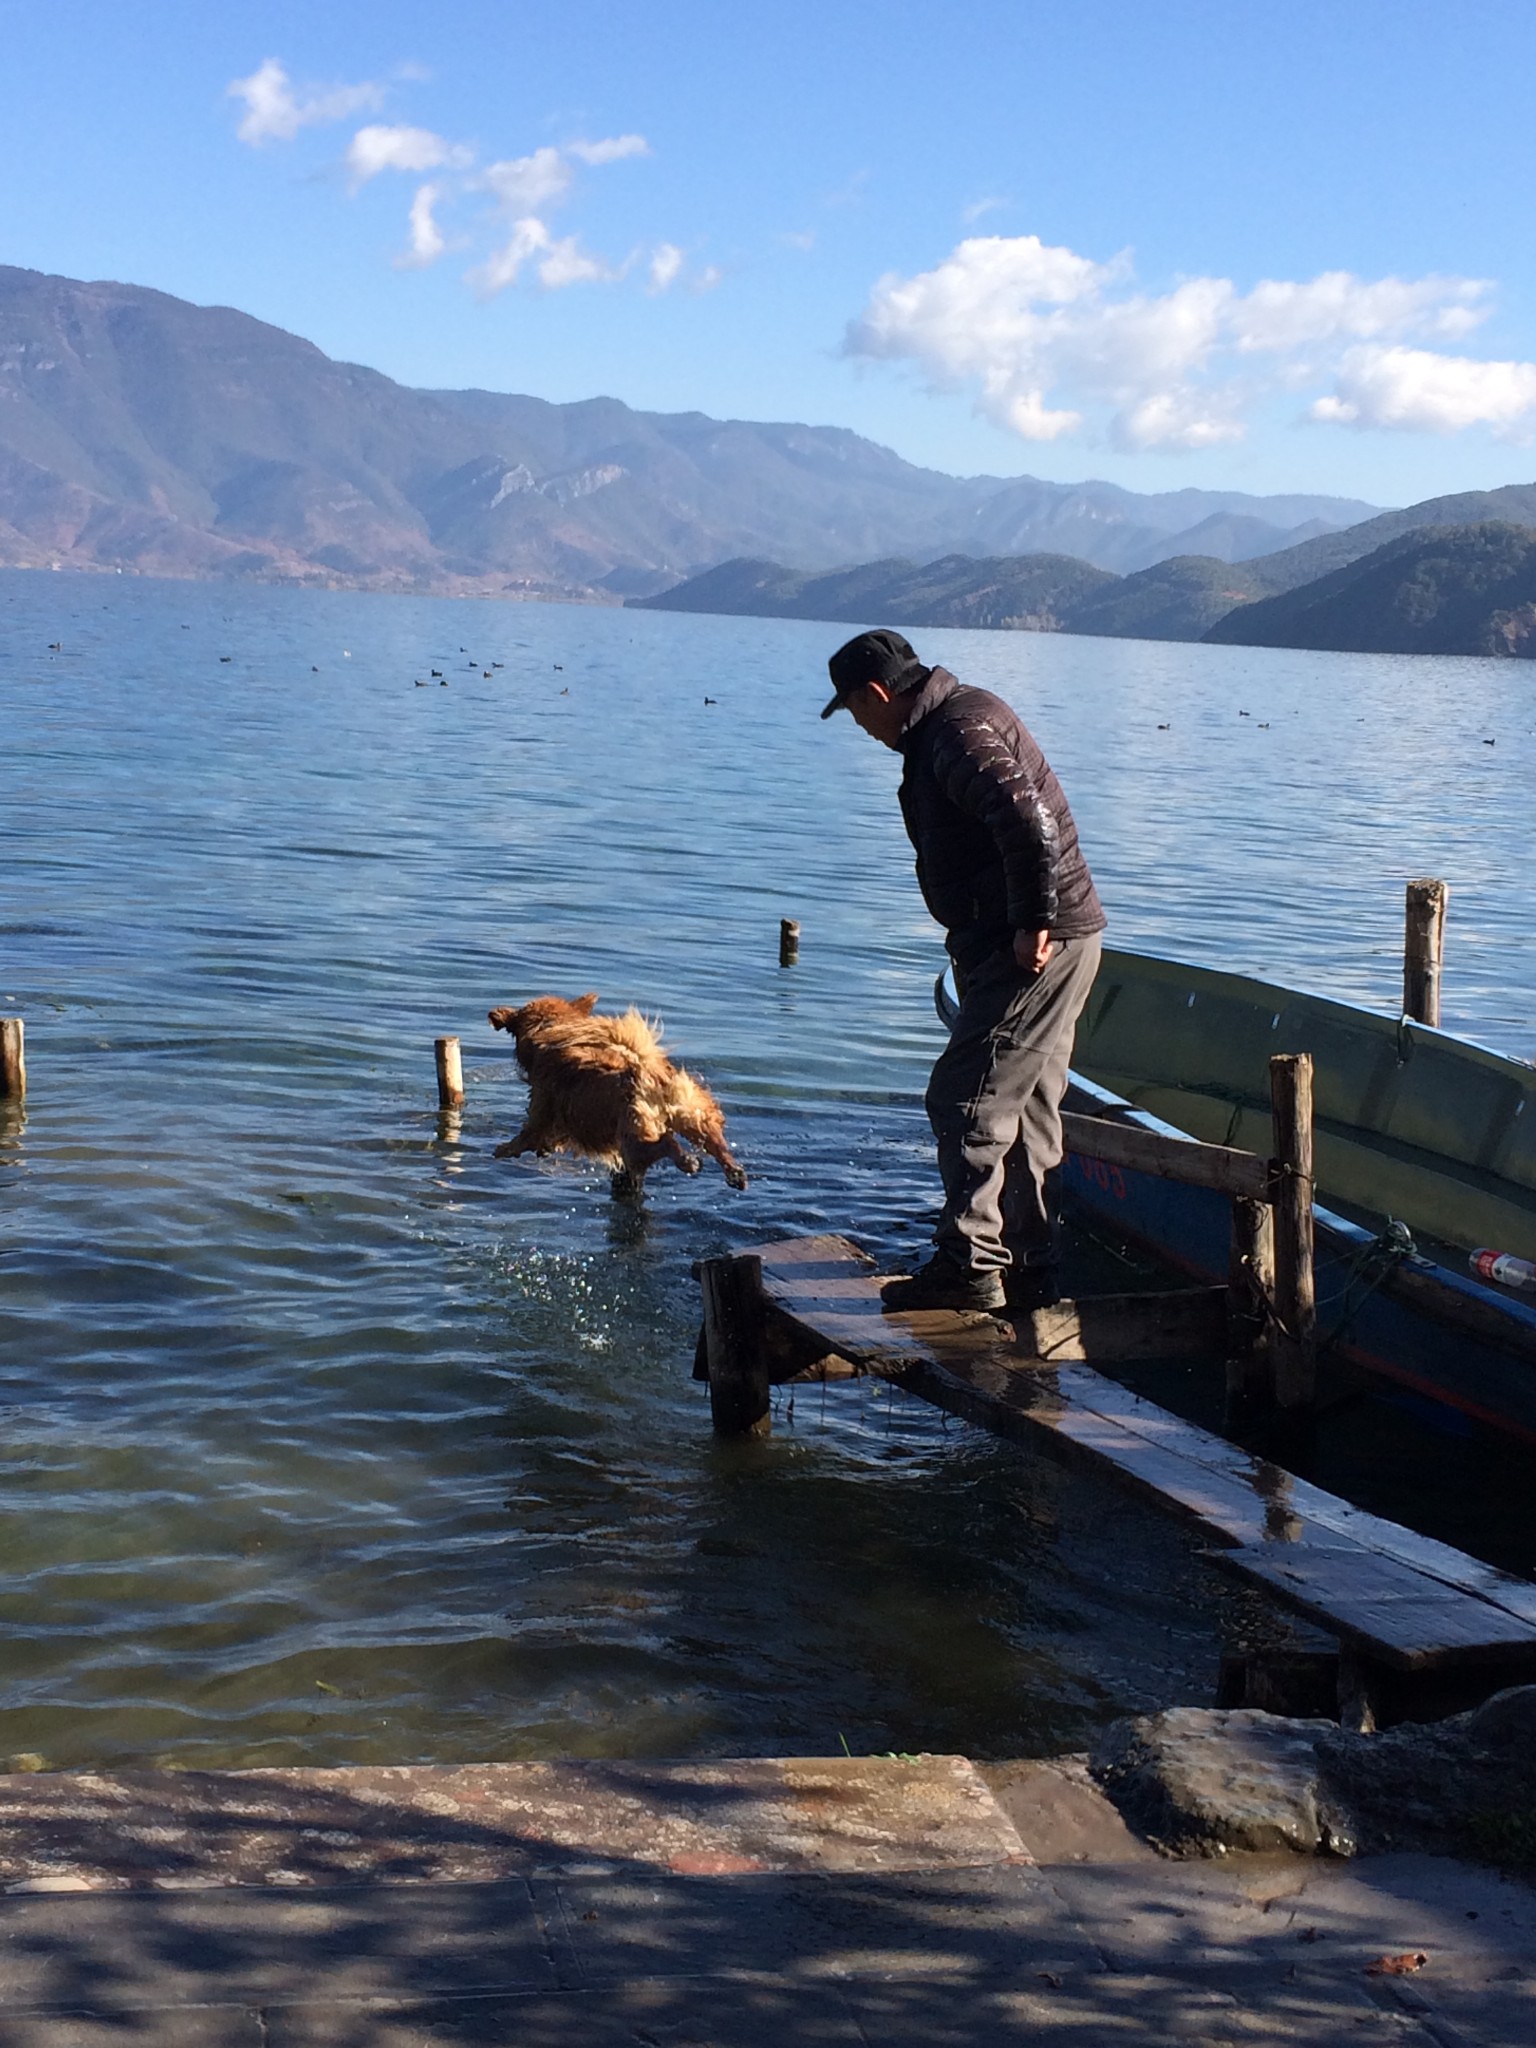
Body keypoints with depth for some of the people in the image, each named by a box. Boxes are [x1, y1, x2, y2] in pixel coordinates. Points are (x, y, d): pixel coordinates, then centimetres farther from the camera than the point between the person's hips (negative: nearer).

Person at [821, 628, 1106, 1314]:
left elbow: (1026, 817, -31)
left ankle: (970, 1263, -7)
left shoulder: (959, 731, -16)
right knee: (1023, 1110, 14)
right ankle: (1029, 1269, 20)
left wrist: (1034, 923, -25)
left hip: (1039, 949, -11)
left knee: (966, 1100, -9)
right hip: (1051, 945, 11)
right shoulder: (944, 726, 17)